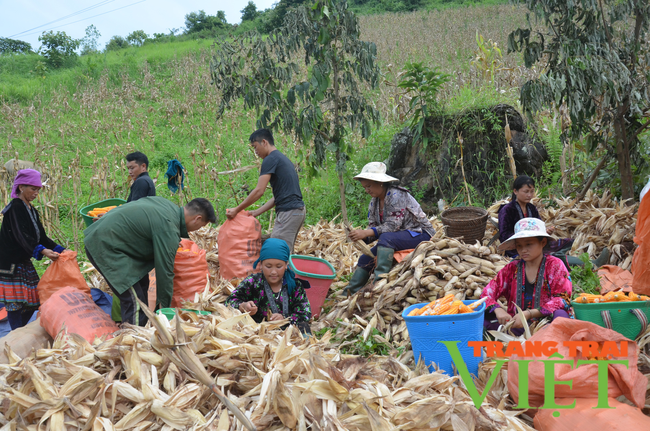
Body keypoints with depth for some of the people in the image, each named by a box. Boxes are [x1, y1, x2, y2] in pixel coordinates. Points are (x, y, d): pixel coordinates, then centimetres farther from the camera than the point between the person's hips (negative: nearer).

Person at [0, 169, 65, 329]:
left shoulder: (32, 211, 16)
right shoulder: (15, 208, -12)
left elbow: (41, 237, 14)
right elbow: (21, 237, -24)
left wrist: (61, 250, 1)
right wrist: (42, 251, -37)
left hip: (24, 262, 9)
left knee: (32, 301, 8)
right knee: (15, 302, -10)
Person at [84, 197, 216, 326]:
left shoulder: (165, 203, 6)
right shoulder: (169, 230, -21)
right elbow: (165, 271, -16)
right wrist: (164, 306, -6)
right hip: (104, 246, -11)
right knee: (135, 302, -12)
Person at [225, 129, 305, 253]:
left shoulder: (271, 160, -8)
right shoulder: (282, 158, 22)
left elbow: (259, 191, -14)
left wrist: (237, 210, -7)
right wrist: (256, 212, 19)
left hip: (288, 211, -10)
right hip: (299, 209, 10)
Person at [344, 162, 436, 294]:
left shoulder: (396, 195, -19)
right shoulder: (374, 202, 7)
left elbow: (393, 226, -25)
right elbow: (373, 227, 6)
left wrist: (366, 233, -30)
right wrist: (362, 237, -17)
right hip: (395, 238, 9)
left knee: (386, 238, -34)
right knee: (365, 259, -2)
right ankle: (350, 294, 2)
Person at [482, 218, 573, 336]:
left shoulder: (555, 265, 2)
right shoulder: (512, 268, 10)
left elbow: (562, 300, -9)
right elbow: (487, 293, 5)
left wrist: (529, 314, -20)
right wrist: (498, 310, -19)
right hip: (517, 325, 3)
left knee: (560, 314, -35)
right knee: (484, 318, -22)